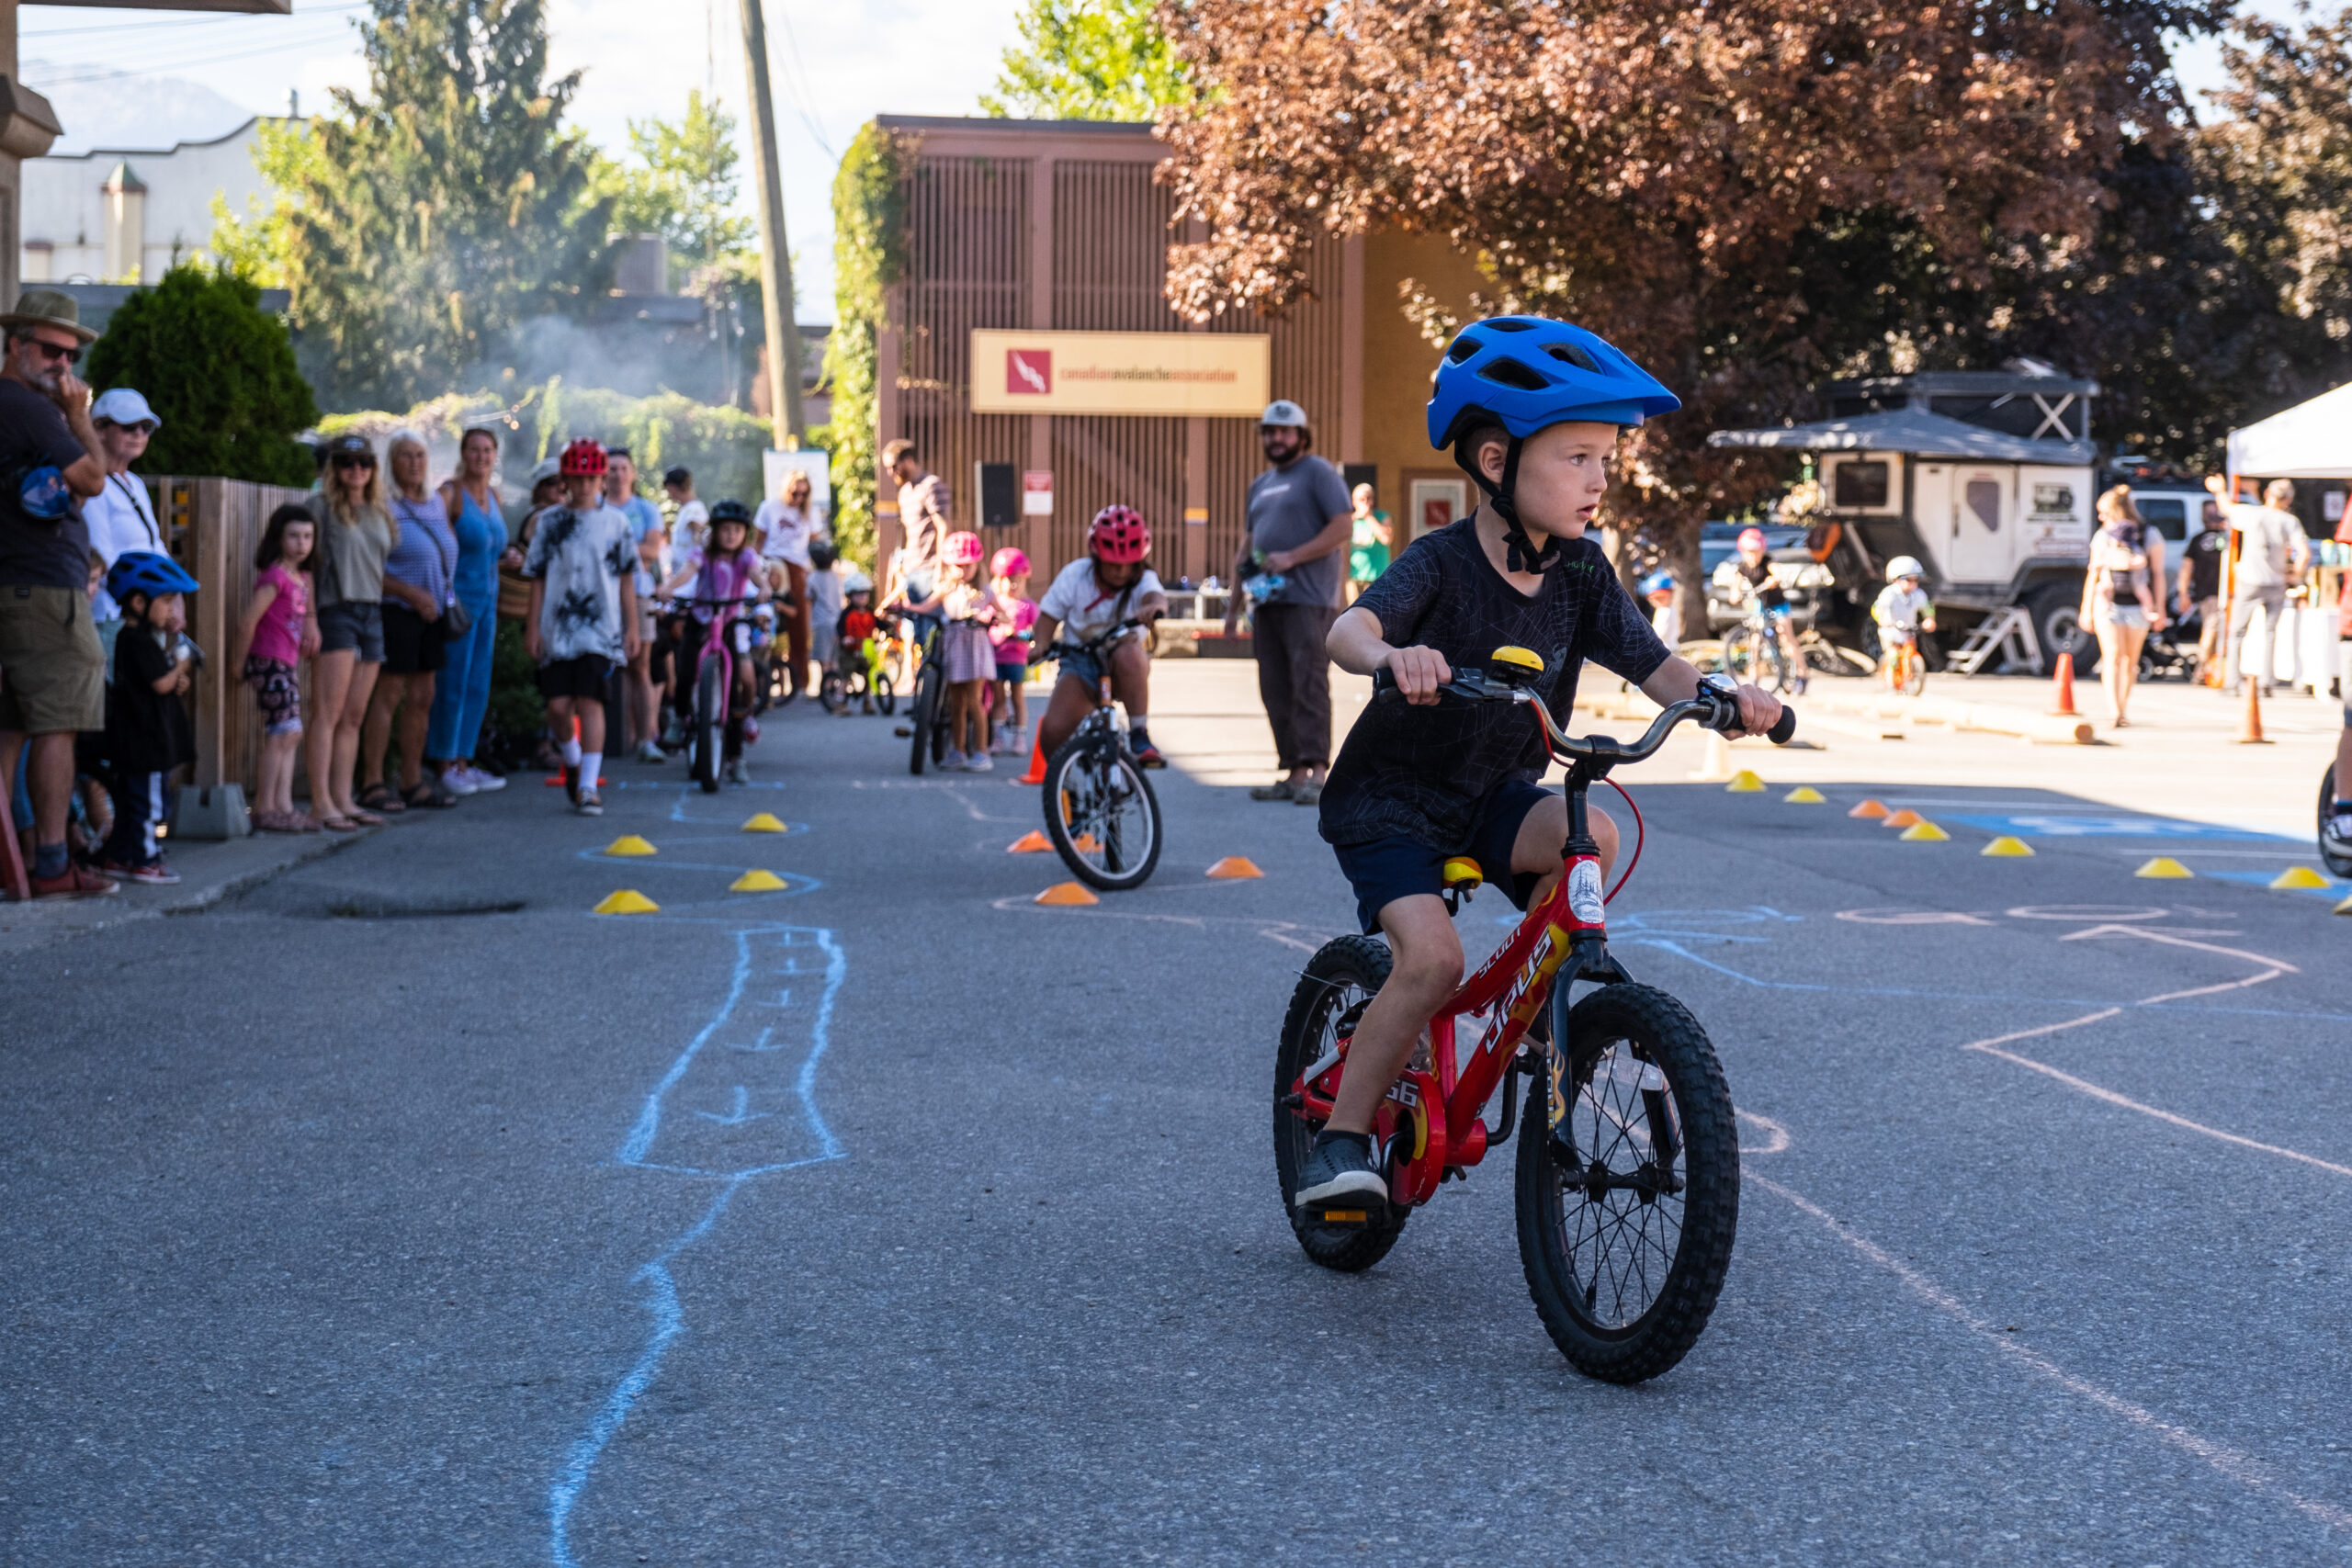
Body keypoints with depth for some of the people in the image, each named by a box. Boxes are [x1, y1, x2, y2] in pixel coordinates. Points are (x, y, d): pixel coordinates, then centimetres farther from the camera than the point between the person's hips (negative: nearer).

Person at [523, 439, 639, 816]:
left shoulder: (615, 521, 6)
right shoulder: (550, 521, 6)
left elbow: (626, 578, 9)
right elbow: (538, 578, 8)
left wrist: (632, 626, 5)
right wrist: (532, 627, 3)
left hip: (600, 627, -1)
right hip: (557, 628, 1)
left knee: (590, 702, -10)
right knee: (558, 706, -2)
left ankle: (588, 786, -8)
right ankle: (573, 762, 27)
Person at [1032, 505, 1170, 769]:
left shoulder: (1142, 580, -11)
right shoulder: (1074, 575, -7)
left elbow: (1155, 595, -34)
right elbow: (1049, 615, -2)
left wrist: (1154, 606, -60)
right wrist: (1041, 645, -23)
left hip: (1122, 670, -1)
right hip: (1081, 661, 1)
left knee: (1129, 654, -40)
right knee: (1052, 730, -21)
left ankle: (1139, 736, -31)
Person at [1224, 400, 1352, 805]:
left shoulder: (1319, 474, 0)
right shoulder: (1260, 485, 23)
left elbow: (1344, 529, -10)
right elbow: (1249, 546, 27)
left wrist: (1290, 558, -15)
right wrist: (1234, 601, 21)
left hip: (1308, 600, -8)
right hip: (1268, 600, 8)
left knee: (1309, 684, -13)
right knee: (1275, 691, 4)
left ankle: (1314, 771, -16)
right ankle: (1293, 773, 5)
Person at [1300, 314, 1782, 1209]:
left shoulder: (1580, 574, -4)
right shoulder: (1442, 563, -20)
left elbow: (1657, 669, -10)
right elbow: (1347, 630, -38)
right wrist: (1393, 655, -62)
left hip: (1495, 798, 5)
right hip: (1388, 800, -5)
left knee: (1592, 835, -26)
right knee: (1432, 956, -26)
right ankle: (1340, 1139, -9)